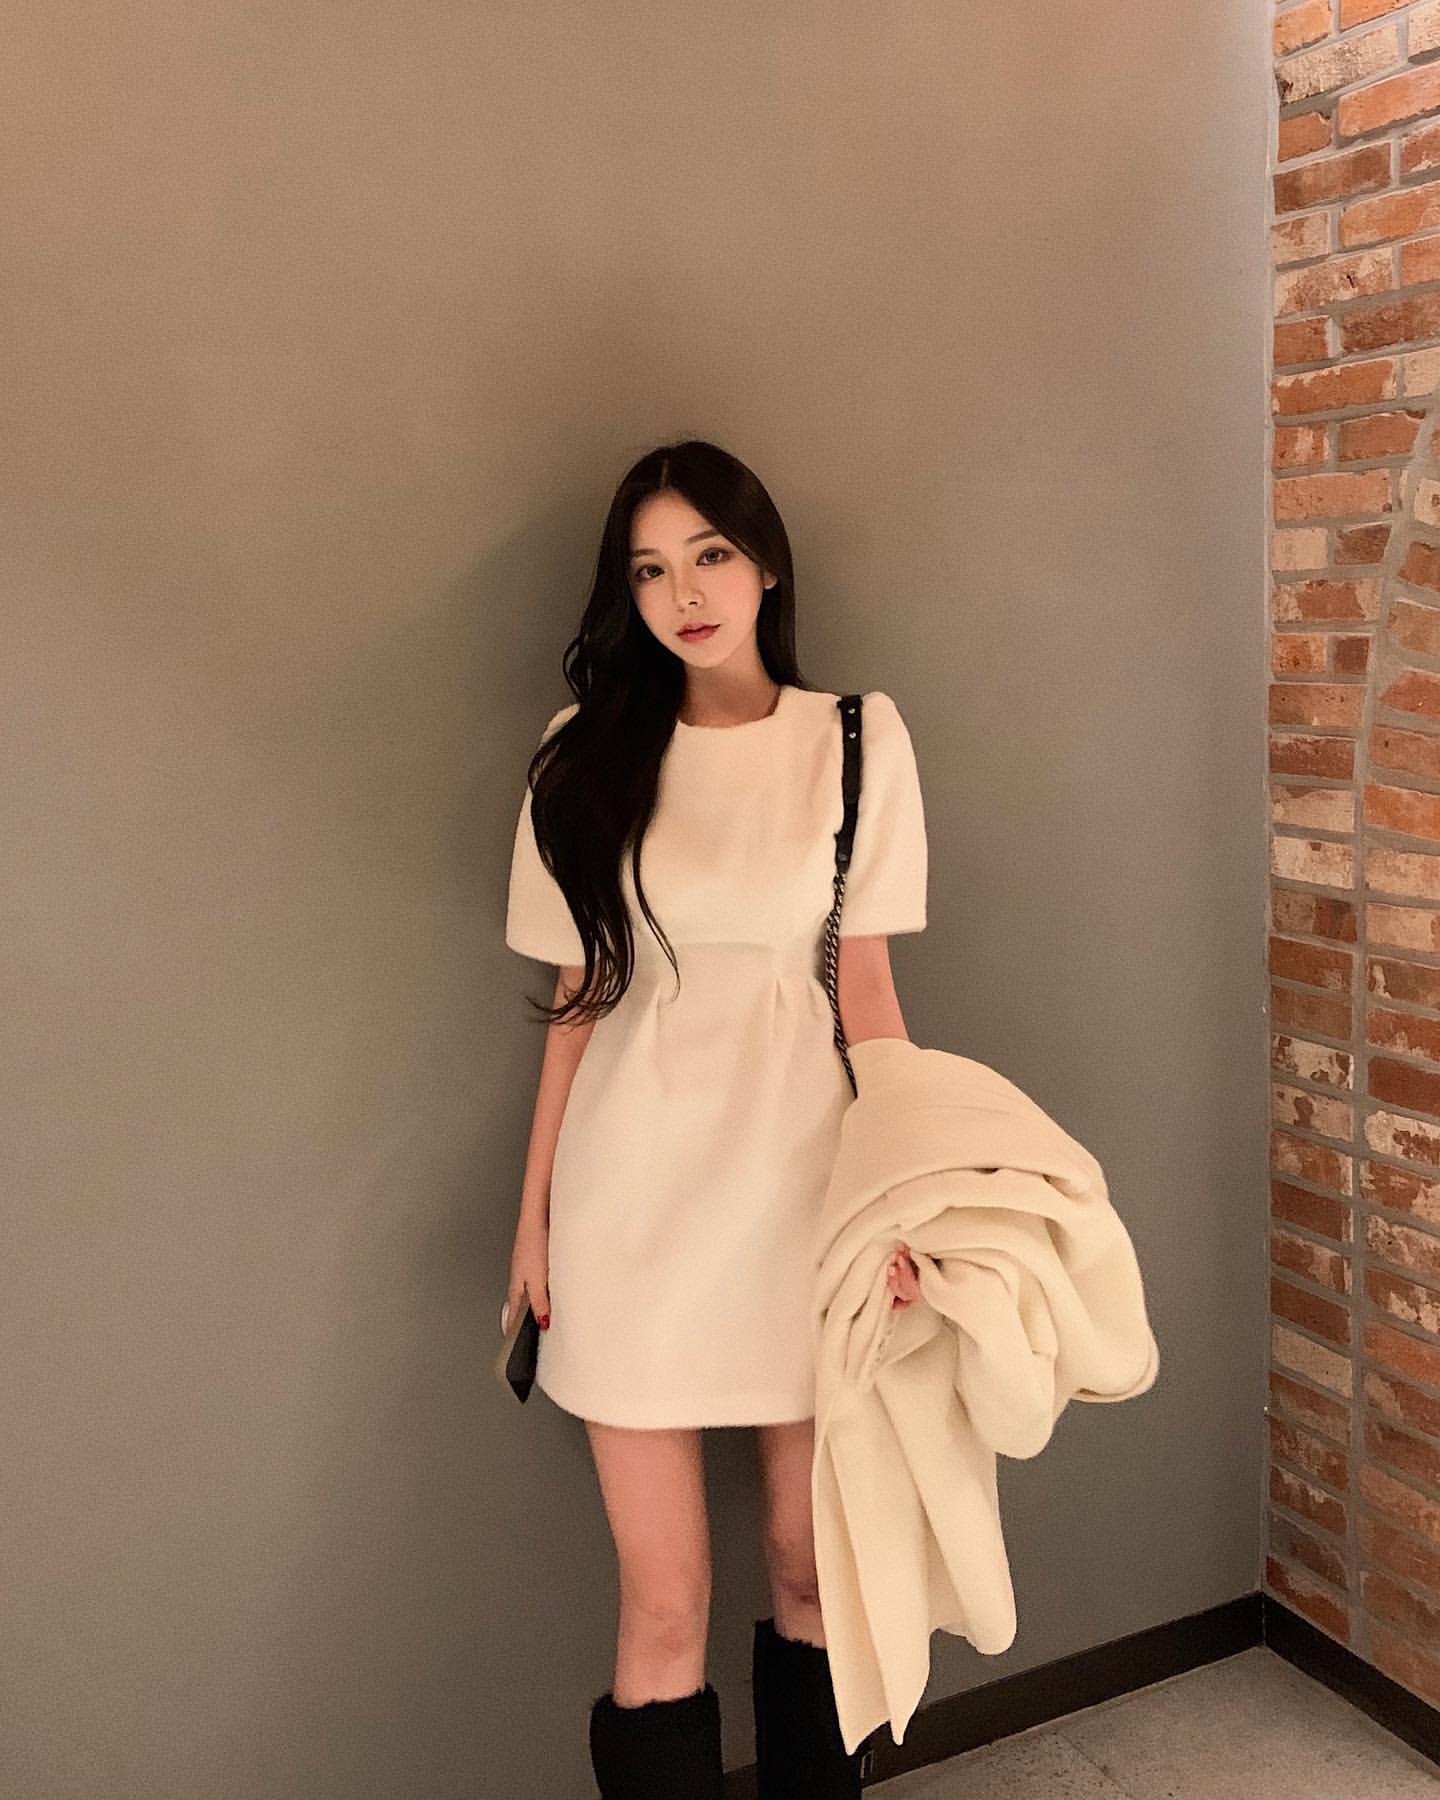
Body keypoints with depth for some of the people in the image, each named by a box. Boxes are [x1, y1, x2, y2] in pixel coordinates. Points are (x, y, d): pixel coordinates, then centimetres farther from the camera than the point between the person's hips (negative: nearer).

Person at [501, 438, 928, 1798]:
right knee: (662, 1603, 5)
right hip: (631, 1184, 0)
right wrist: (534, 1210, 5)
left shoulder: (858, 738, 0)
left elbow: (866, 987, 2)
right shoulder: (590, 751, 2)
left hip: (794, 1170, 0)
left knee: (810, 1559, 14)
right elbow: (576, 997, 5)